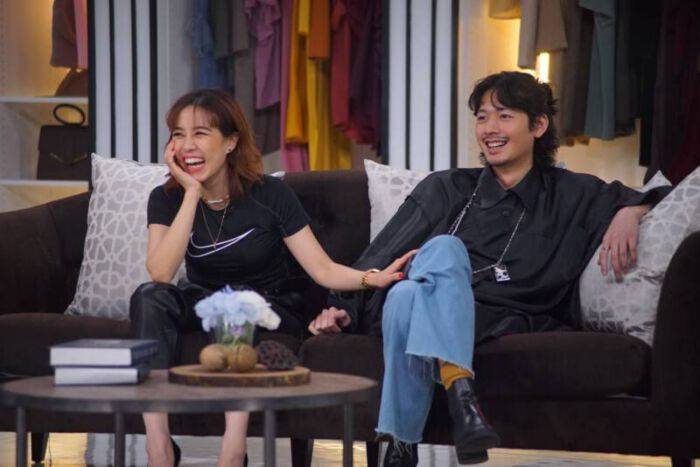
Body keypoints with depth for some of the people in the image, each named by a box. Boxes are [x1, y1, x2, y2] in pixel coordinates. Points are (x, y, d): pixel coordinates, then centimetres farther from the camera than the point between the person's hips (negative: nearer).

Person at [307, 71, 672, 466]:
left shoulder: (572, 196, 20)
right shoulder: (446, 189, 20)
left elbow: (661, 198, 21)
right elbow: (384, 255, 14)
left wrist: (630, 212, -2)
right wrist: (344, 306, 0)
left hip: (496, 325, -1)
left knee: (407, 299, -36)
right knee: (444, 247, -35)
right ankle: (459, 387, -49)